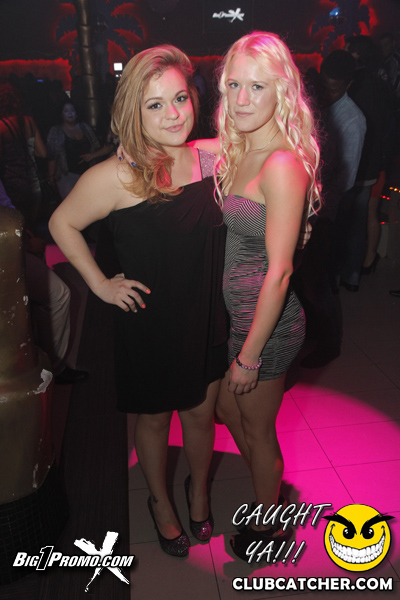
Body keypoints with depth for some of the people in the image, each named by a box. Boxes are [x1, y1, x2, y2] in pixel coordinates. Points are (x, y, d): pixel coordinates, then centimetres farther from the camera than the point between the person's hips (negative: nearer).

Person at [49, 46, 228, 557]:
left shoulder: (211, 159, -6)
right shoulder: (114, 177, -19)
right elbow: (62, 224, -5)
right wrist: (101, 284, -6)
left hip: (205, 318, 4)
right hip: (148, 324, -3)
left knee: (201, 414, 20)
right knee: (153, 419, 18)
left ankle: (199, 490, 52)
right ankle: (161, 502, 49)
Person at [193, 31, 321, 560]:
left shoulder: (283, 166, -23)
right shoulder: (235, 153, 3)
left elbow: (279, 271, -24)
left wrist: (249, 355, -19)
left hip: (268, 324, -9)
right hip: (234, 313, 9)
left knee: (257, 428, 13)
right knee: (225, 408, 26)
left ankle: (268, 526, 44)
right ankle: (268, 487, 55)